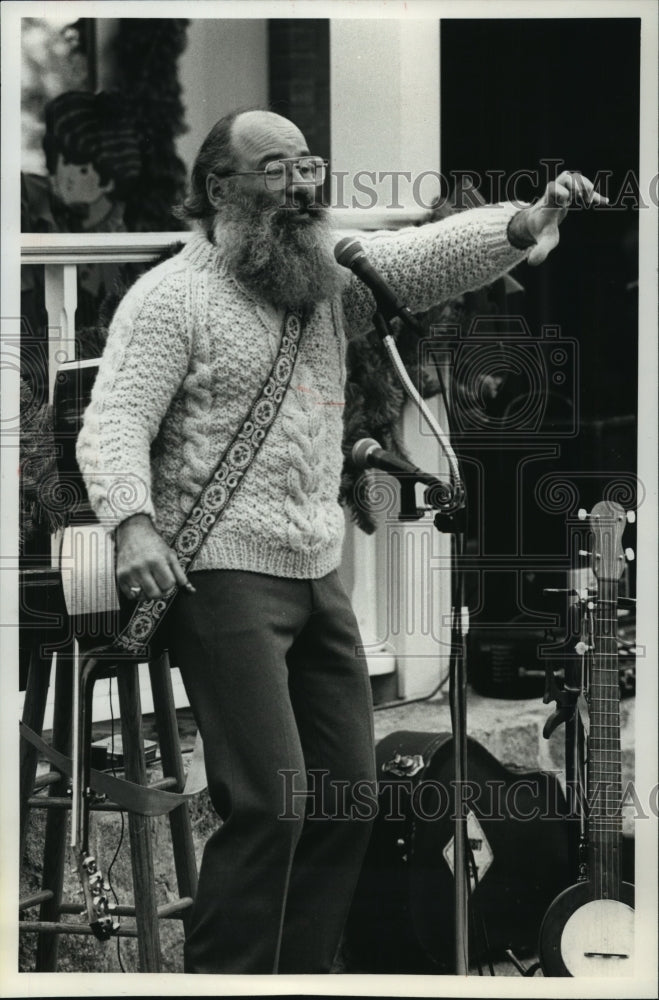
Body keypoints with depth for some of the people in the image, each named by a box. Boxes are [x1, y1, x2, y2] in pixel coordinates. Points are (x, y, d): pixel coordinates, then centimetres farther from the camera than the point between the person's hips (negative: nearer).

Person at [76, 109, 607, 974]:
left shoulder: (328, 278, 12)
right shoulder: (173, 296, -5)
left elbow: (427, 257, 2)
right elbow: (114, 421, -12)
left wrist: (521, 226, -18)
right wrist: (133, 523, -30)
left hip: (319, 576, 7)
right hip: (223, 576, -7)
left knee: (347, 797, 10)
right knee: (269, 801, -14)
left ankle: (300, 975, 21)